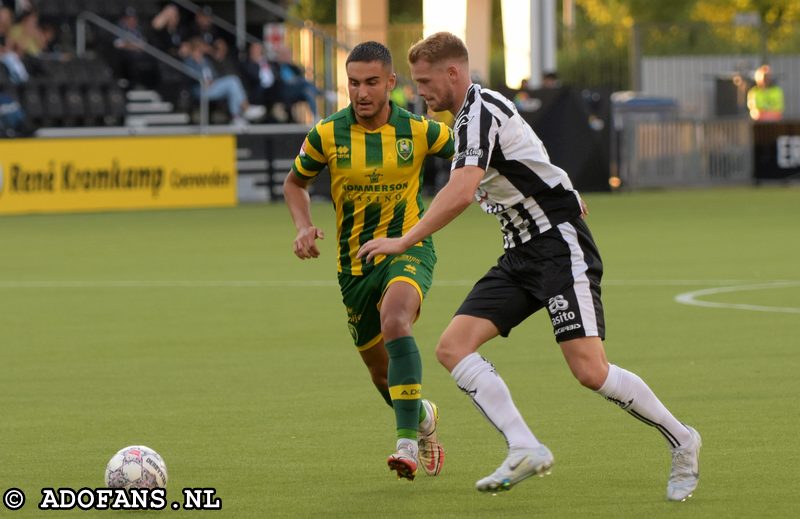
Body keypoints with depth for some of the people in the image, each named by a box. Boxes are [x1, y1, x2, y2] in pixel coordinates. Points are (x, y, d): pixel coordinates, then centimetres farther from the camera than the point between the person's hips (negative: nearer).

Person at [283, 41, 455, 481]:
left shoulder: (418, 130, -9)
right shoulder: (327, 135, -7)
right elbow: (294, 183, 10)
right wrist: (304, 227, -7)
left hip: (408, 247, -3)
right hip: (355, 260, 3)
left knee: (395, 322, -34)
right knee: (382, 372, 11)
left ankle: (408, 441, -35)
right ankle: (422, 416, 47)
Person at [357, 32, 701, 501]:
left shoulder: (480, 111, -16)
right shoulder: (474, 114, 15)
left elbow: (460, 193, -29)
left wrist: (404, 242, -27)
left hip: (560, 245, -10)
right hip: (521, 256, 10)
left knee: (591, 372, -16)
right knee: (453, 347, -8)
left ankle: (681, 440, 5)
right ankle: (526, 450, -16)